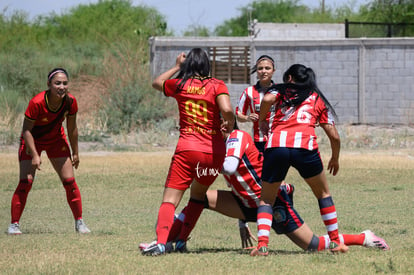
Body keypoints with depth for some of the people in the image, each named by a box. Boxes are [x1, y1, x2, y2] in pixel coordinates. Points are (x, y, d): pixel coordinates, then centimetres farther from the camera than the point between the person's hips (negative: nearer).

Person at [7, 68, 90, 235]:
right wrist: (35, 155, -29)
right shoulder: (37, 103, -33)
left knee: (69, 182, -3)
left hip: (56, 140, 4)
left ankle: (79, 222, 10)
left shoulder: (70, 102, -19)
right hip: (32, 141, -4)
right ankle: (14, 224, -6)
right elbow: (26, 130, -23)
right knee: (26, 182, -14)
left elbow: (72, 128, -3)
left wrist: (75, 153, 4)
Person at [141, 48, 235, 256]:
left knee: (170, 199, -5)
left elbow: (157, 83, 27)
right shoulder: (217, 85, 0)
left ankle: (161, 242, -26)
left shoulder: (179, 85, 5)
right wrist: (229, 125, 2)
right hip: (215, 151, 1)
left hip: (187, 148, -1)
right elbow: (227, 110, -17)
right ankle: (182, 241, 17)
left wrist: (177, 67, 36)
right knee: (198, 195, 24)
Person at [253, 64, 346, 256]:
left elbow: (267, 99, -4)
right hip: (305, 146, 1)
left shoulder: (281, 90, 22)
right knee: (323, 194, 23)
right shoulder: (318, 99, 26)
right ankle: (335, 242, 19)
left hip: (276, 145, -1)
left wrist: (262, 121, 14)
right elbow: (334, 136, 22)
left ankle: (262, 244, -10)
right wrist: (335, 159, 39)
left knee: (266, 200, 11)